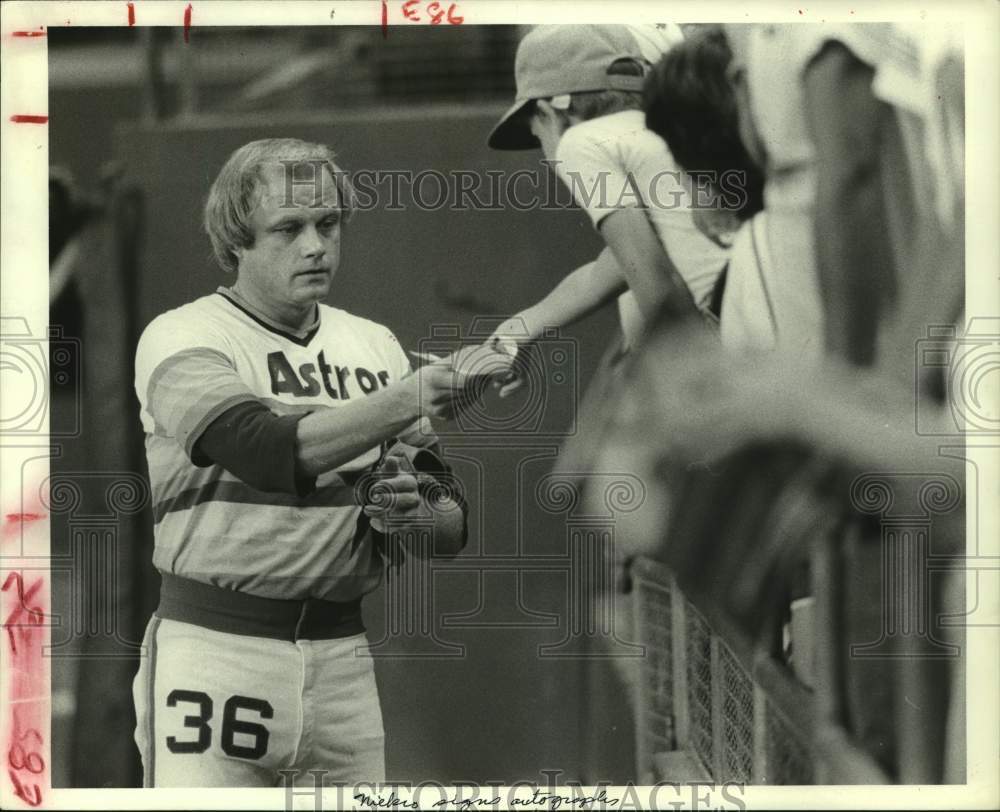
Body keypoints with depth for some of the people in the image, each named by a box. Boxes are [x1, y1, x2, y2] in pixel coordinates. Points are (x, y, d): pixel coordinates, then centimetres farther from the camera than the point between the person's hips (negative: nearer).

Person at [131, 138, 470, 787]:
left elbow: (453, 529, 10)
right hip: (217, 652, -5)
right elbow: (269, 452, -24)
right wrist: (402, 402, -33)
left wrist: (416, 512, -12)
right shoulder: (182, 339, -4)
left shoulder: (374, 347, 12)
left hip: (343, 655, 5)